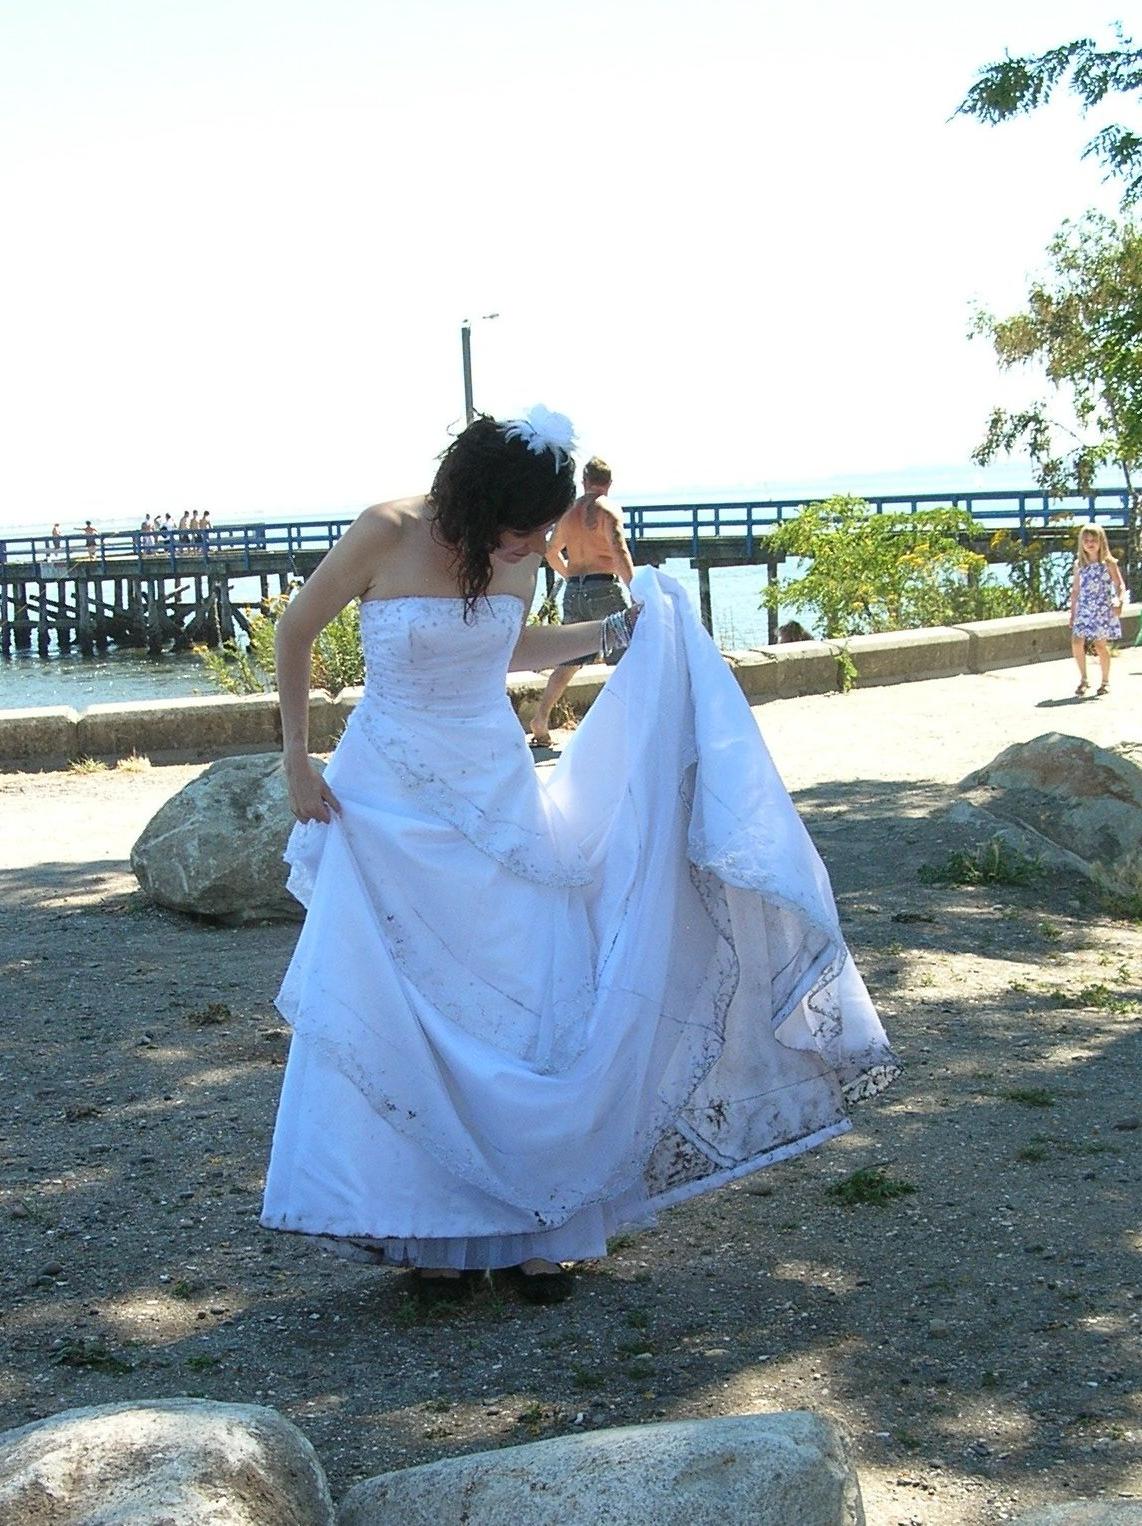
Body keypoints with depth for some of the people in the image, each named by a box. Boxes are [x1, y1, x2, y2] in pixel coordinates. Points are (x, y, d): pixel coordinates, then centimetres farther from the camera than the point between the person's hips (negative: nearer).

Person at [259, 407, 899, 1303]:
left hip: (499, 800, 4)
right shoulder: (387, 536, -15)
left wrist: (621, 631, 8)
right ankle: (430, 1231, 12)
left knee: (531, 1003, 1)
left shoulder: (520, 562, -2)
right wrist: (297, 758, -3)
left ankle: (532, 1226, 13)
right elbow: (296, 633, -2)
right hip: (391, 809, -4)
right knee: (402, 1019, -1)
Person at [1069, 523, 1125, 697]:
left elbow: (1120, 585, -2)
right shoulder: (1079, 564, 9)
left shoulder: (1108, 563, -1)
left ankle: (1105, 681, 17)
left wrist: (1119, 601, -19)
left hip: (1103, 610, -3)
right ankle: (1083, 679, 5)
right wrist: (1072, 612, 12)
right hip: (1084, 609, 3)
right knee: (1076, 642, -10)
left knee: (1100, 644, -1)